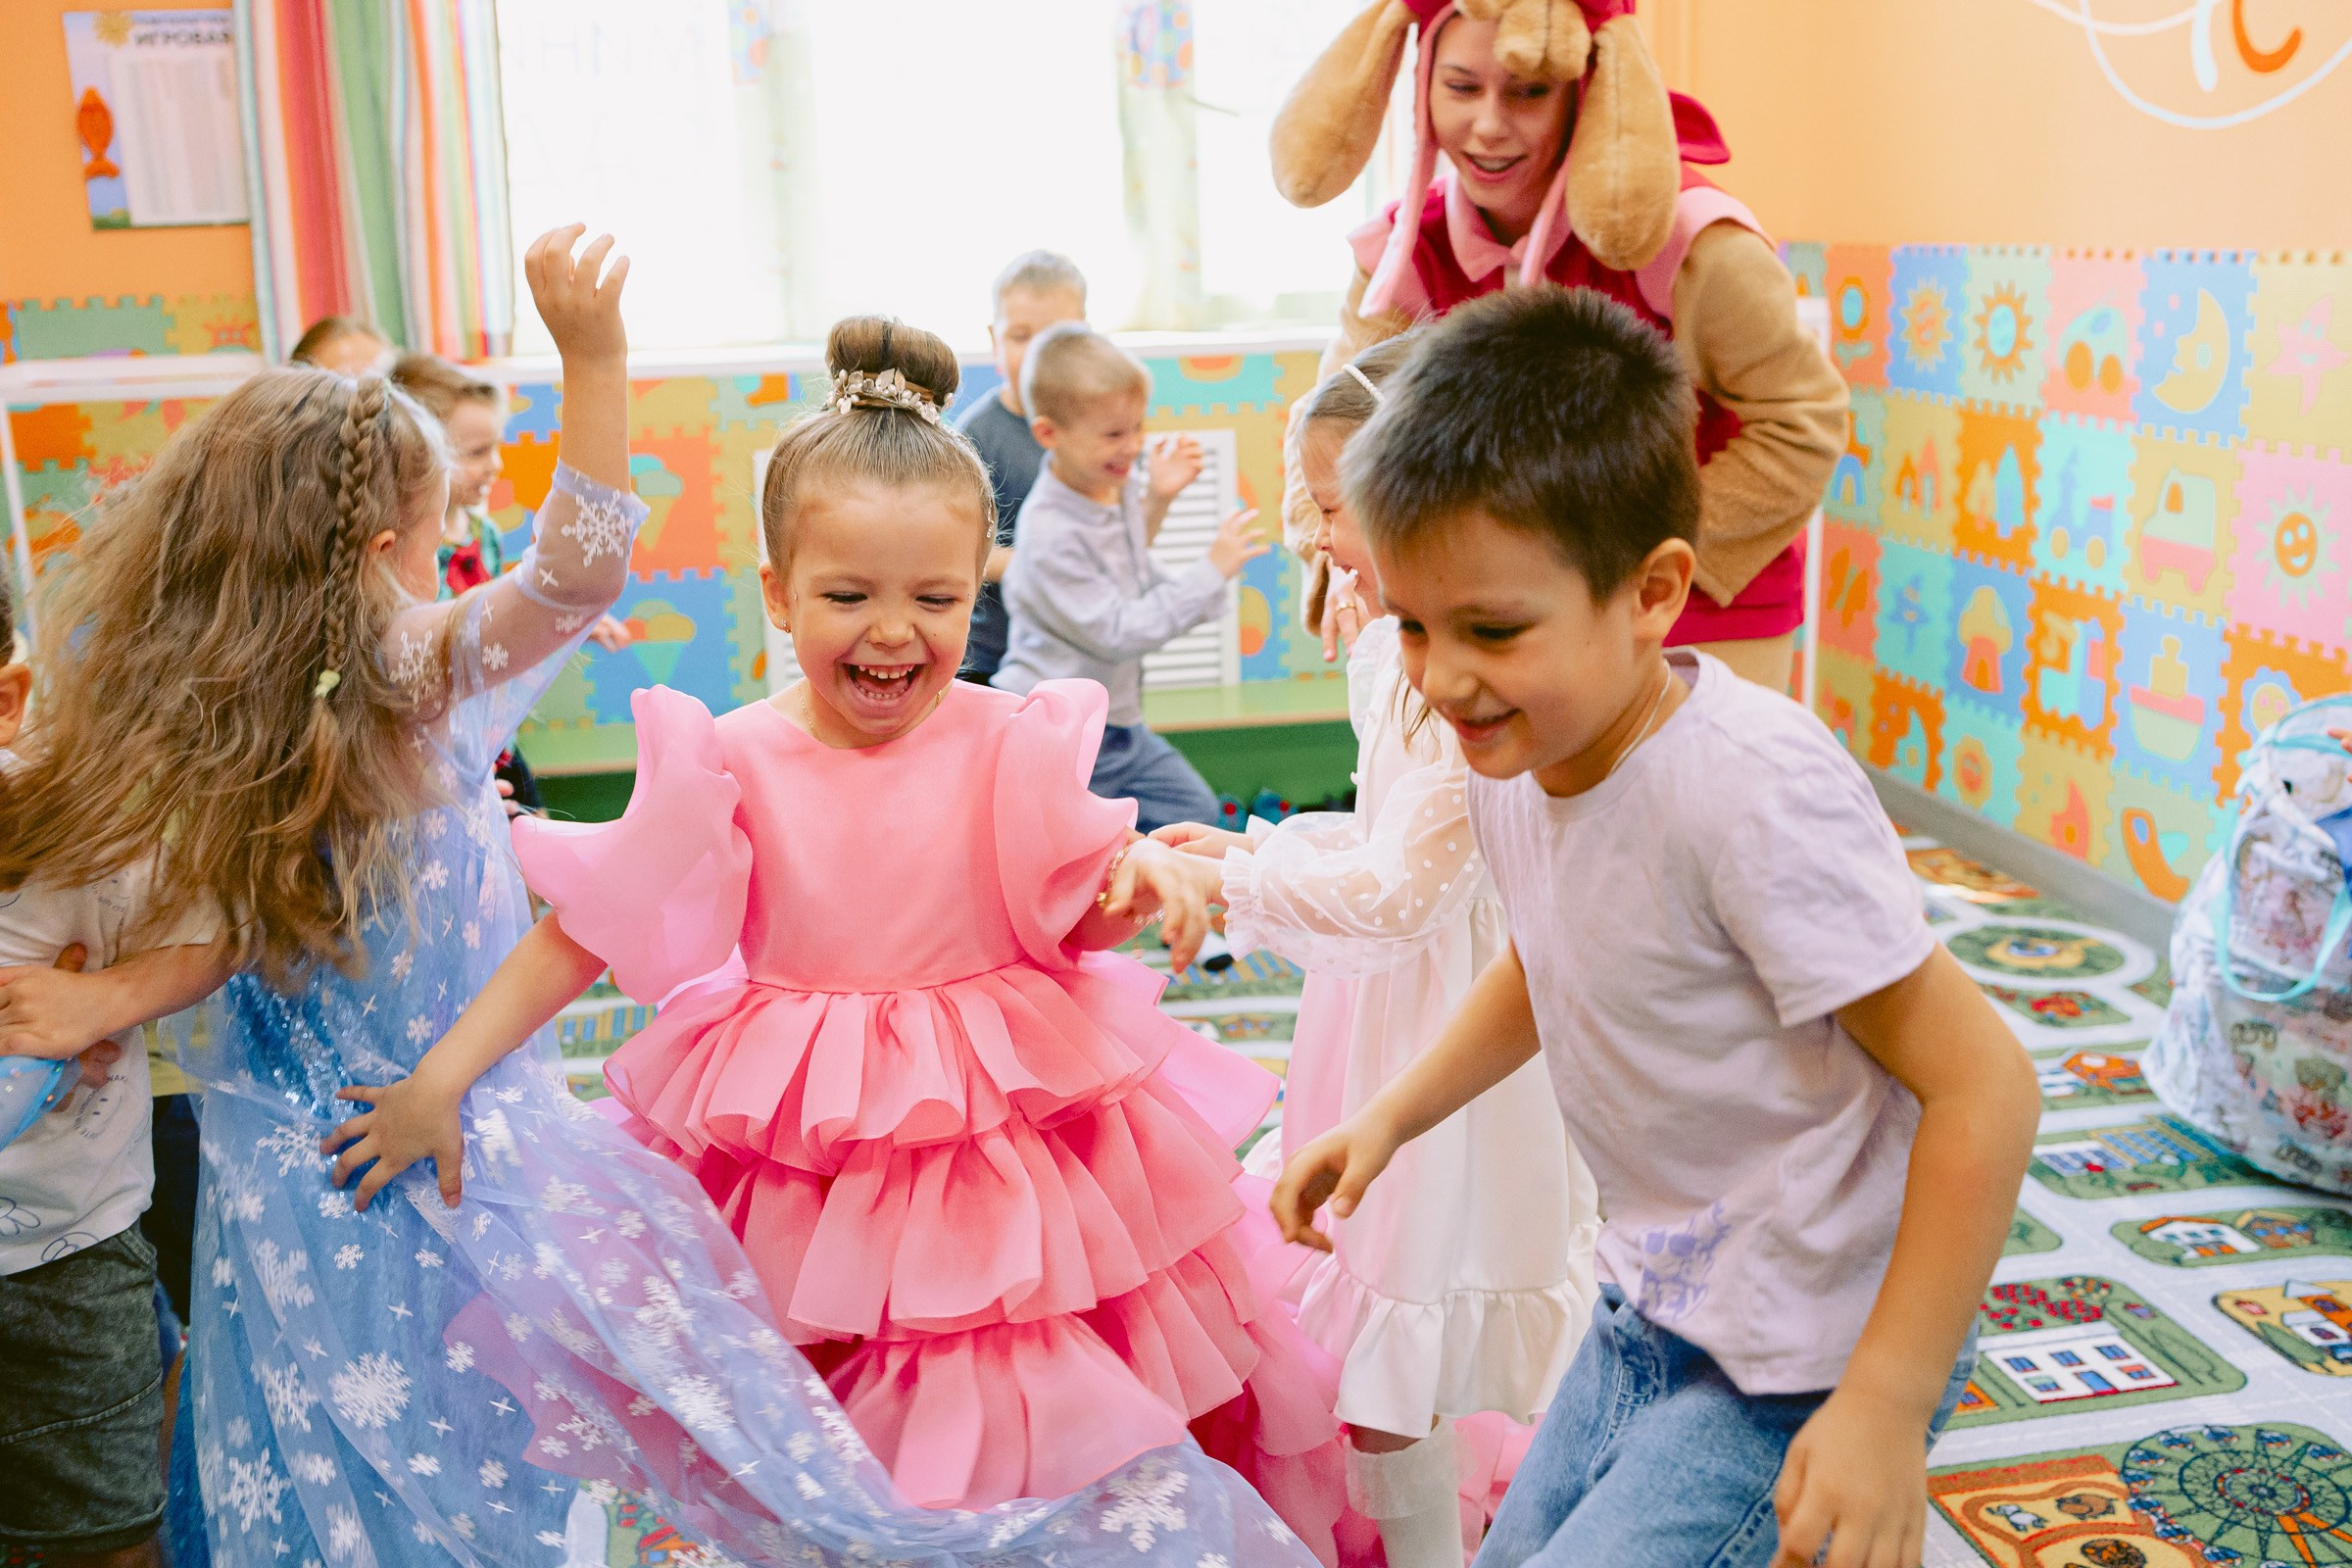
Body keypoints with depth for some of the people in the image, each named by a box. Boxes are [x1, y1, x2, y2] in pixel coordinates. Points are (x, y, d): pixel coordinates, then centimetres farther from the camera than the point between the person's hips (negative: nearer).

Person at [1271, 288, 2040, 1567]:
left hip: (1804, 1368, -8)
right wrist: (1390, 1118, 9)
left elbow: (1981, 1085, -26)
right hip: (1646, 1316, 8)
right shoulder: (1510, 753, -5)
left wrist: (1886, 1410, -23)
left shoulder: (1753, 787, -30)